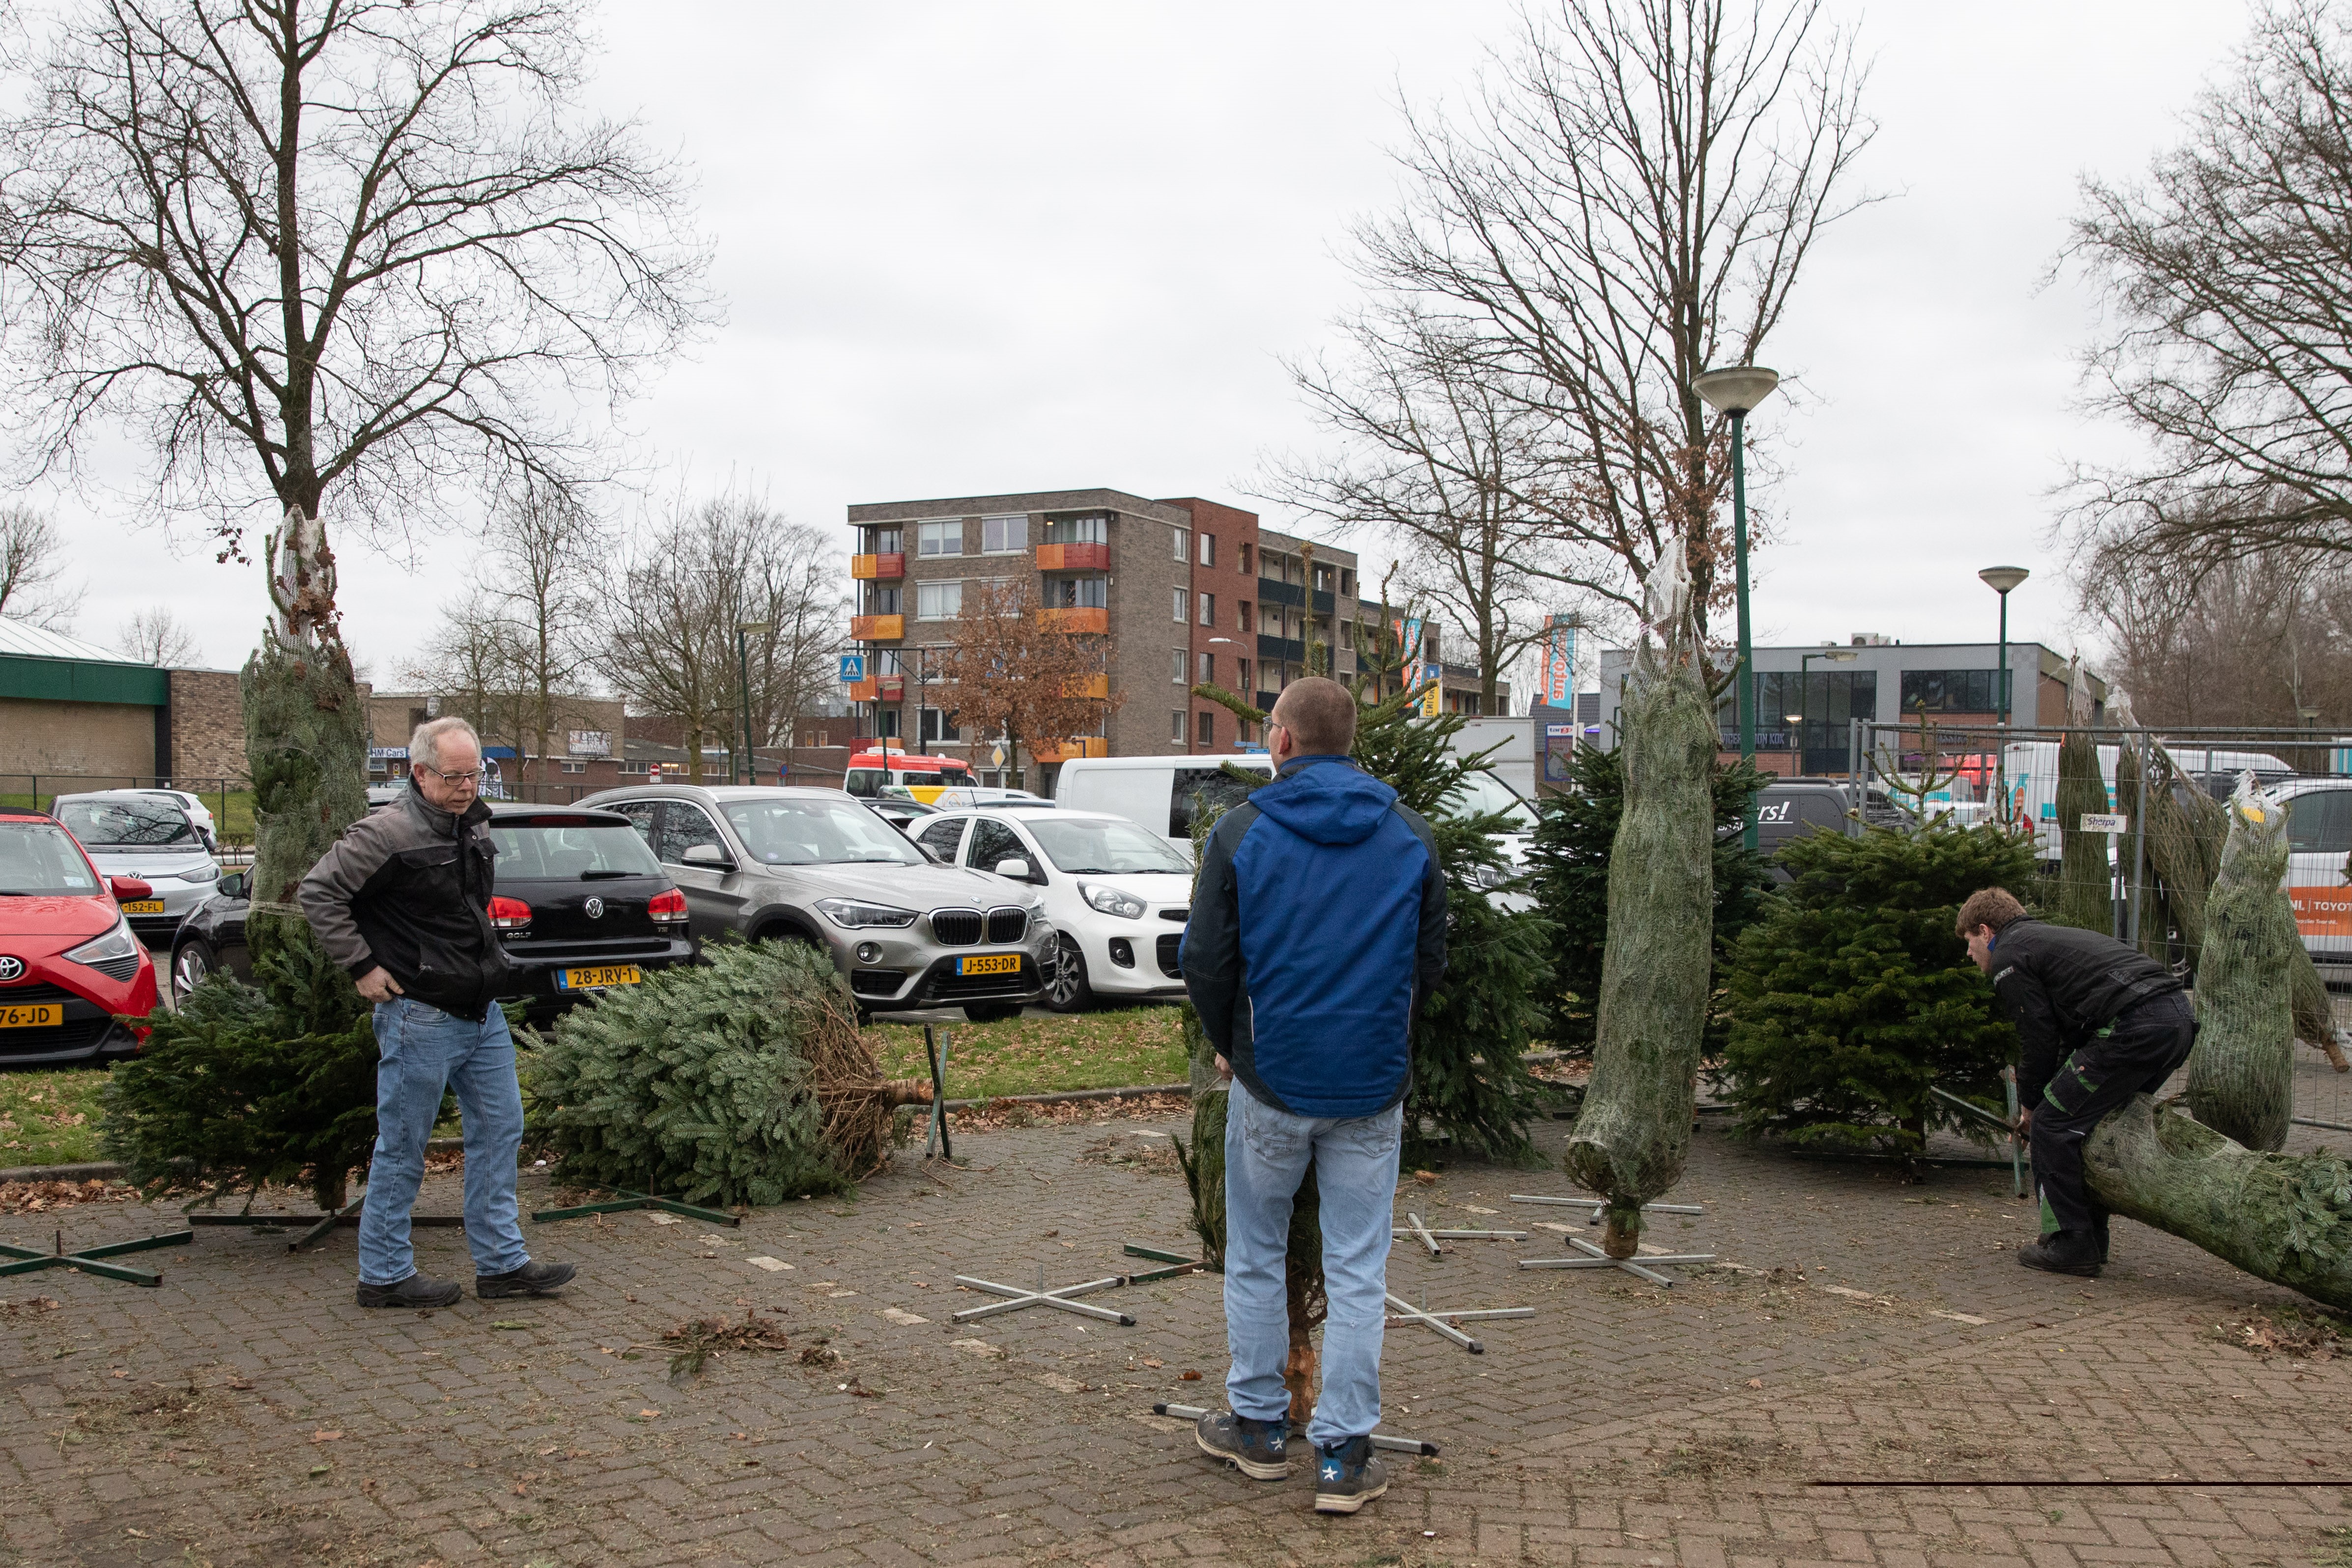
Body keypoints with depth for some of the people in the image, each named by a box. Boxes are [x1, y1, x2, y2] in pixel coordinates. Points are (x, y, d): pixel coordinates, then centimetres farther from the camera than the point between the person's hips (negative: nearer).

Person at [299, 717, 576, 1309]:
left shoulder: (474, 825, 10)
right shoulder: (386, 834, -16)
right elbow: (318, 892, -16)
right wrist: (362, 967, -15)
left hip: (481, 1011, 9)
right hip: (421, 1016, -8)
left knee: (500, 1132, 10)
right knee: (402, 1149, 2)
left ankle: (502, 1263, 17)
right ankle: (385, 1275, 13)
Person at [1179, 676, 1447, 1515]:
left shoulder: (1241, 833, -6)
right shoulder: (1411, 838, 0)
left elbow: (1205, 962, -5)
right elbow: (1430, 964, 6)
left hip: (1271, 1080, -1)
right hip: (1374, 1087, 1)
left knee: (1255, 1258, 16)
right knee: (1358, 1272, 7)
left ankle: (1259, 1426, 26)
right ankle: (1345, 1455, 10)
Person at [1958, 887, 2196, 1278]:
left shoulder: (2008, 957, 5)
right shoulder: (2050, 937, 33)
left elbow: (2039, 1037, 1)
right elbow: (2069, 1031, 31)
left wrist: (2029, 1105, 16)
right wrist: (2046, 1096, 30)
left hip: (2134, 1027, -10)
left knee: (2052, 1126, -1)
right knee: (2095, 1122, 23)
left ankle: (2072, 1245, 0)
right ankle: (2092, 1236, 26)